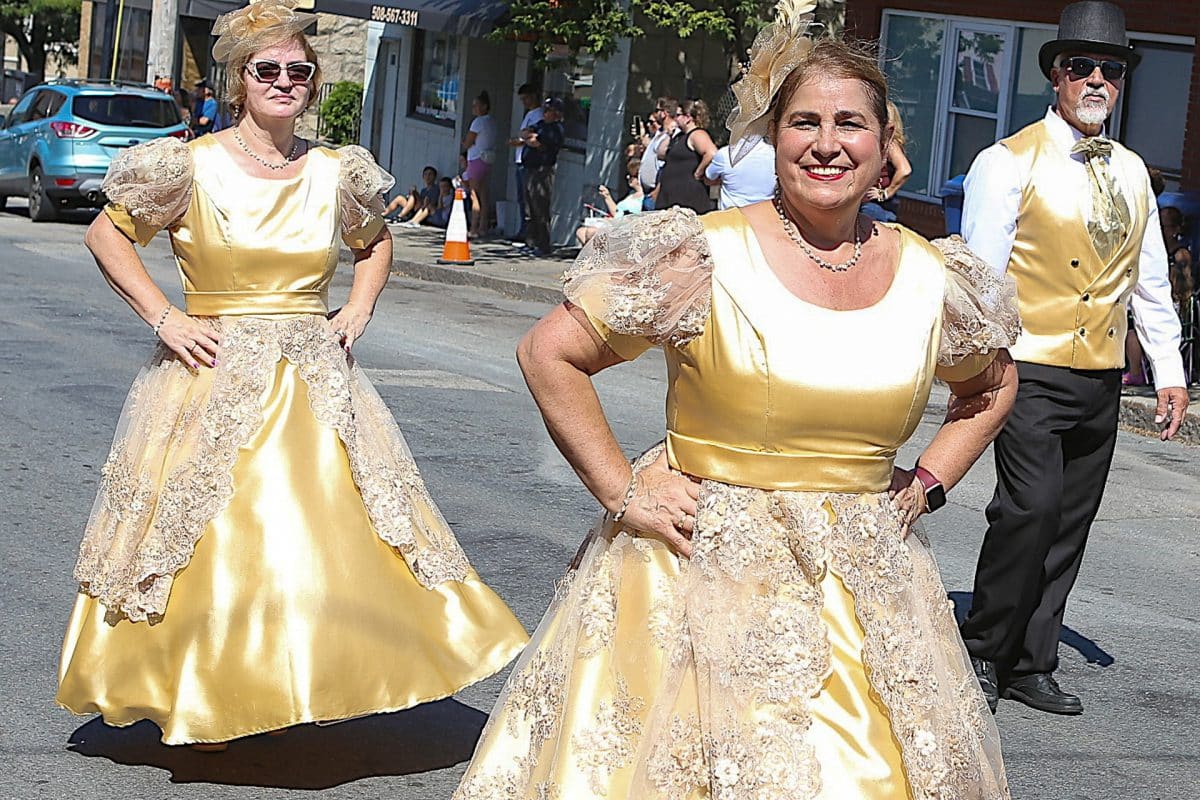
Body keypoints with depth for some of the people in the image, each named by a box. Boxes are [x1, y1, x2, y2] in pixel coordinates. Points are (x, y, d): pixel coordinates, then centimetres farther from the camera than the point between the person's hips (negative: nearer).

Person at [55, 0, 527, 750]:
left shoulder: (336, 173, 4)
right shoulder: (194, 167, -7)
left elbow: (376, 241, 22)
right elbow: (106, 233, 0)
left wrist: (358, 313, 8)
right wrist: (164, 317, -7)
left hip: (316, 381, 3)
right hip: (214, 379, -3)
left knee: (335, 533, 3)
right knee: (208, 542, 0)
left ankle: (318, 681, 19)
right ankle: (197, 698, 14)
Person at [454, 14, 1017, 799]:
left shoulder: (932, 279, 2)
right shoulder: (705, 257, -10)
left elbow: (993, 387, 22)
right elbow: (549, 354, -8)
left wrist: (926, 485, 9)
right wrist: (621, 492, -9)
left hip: (868, 586, 4)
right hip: (703, 567, -3)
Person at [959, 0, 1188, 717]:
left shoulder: (1132, 172, 14)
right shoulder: (1010, 164, -4)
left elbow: (1151, 280, 20)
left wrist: (1170, 371, 15)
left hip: (1101, 382, 6)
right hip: (1032, 373, -6)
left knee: (1068, 526, 7)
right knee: (1032, 508, -17)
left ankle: (1031, 666, 18)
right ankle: (983, 652, 1)